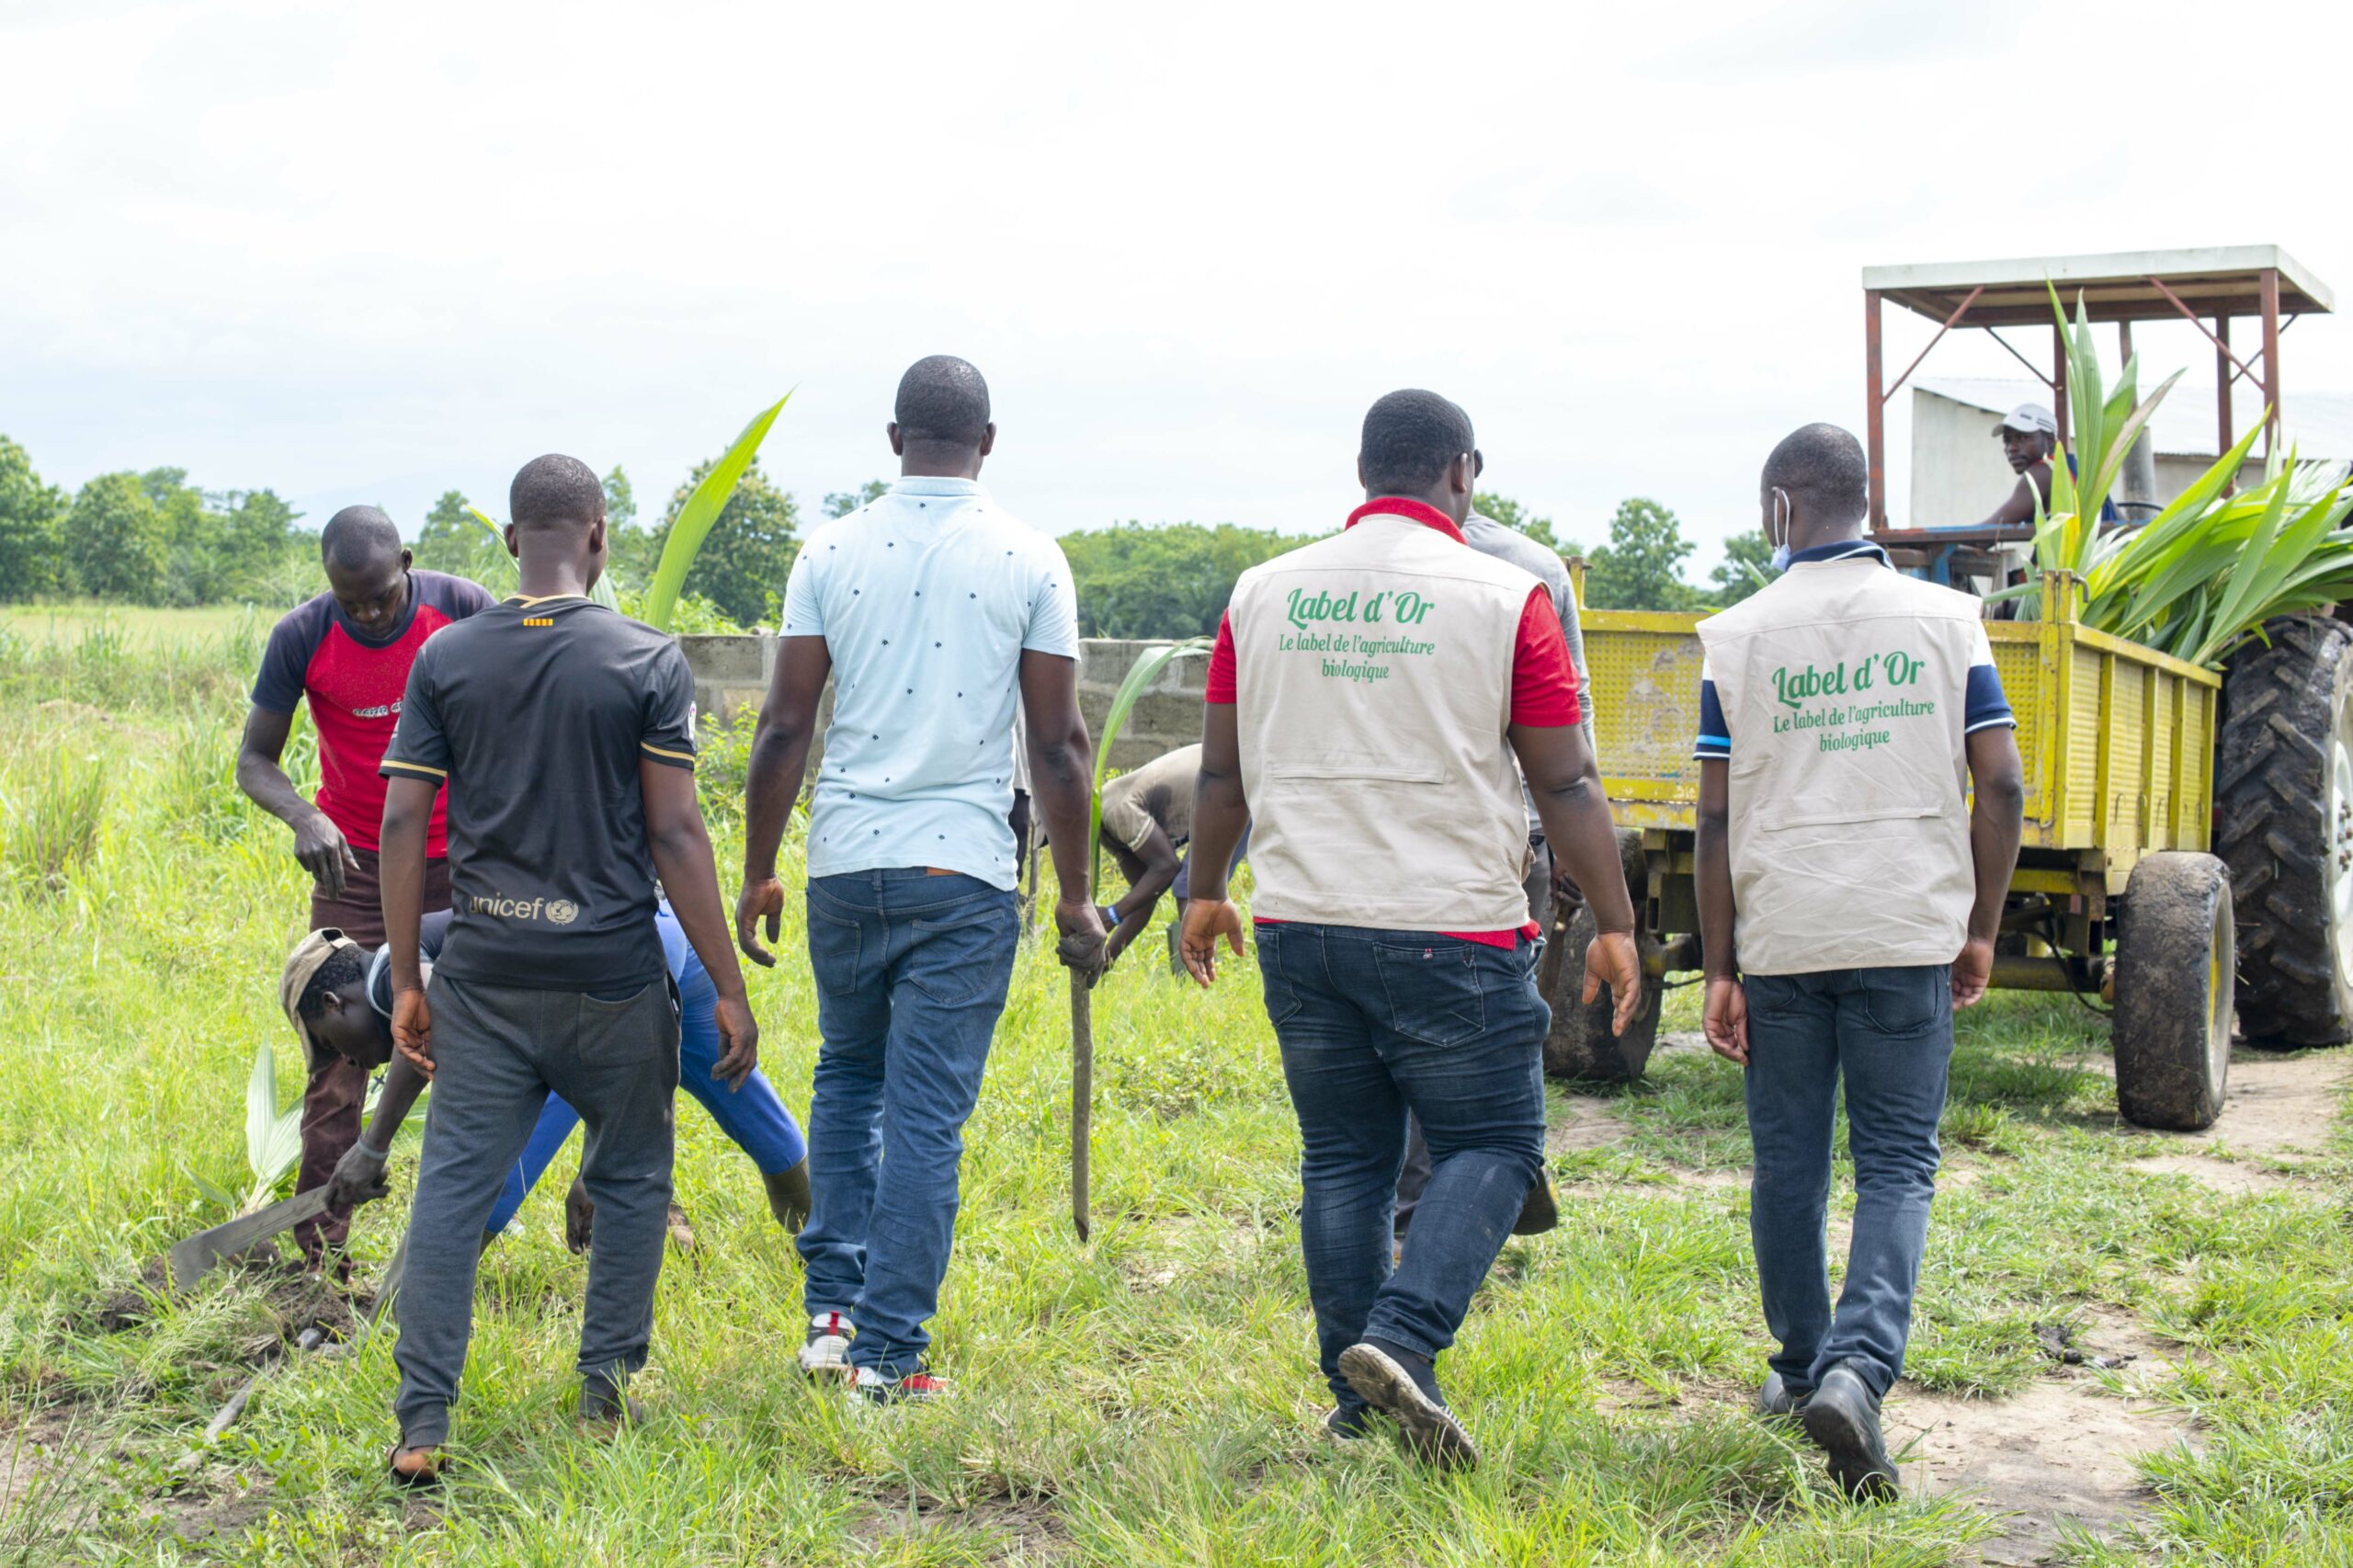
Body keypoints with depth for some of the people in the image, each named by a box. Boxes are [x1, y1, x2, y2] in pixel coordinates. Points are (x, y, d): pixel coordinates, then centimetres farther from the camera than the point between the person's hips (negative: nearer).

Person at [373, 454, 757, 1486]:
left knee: (452, 1187, 5)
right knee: (631, 1180, 16)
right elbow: (674, 837, -8)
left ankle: (421, 1426, 1)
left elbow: (401, 827, 1)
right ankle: (605, 1387, 20)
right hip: (609, 975, -2)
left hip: (482, 976, 2)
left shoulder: (445, 659, 2)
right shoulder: (647, 663, -5)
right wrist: (727, 988, -3)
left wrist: (407, 979, 8)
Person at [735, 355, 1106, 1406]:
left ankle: (833, 1309, 20)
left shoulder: (831, 553, 2)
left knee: (847, 1081, 21)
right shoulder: (1030, 561, -1)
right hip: (964, 870, -2)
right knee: (926, 1113, 2)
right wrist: (1075, 895, 5)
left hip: (844, 862, 2)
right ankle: (888, 1353, 4)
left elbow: (783, 730, 0)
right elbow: (1058, 745, -3)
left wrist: (758, 874, 9)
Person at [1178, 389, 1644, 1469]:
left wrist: (1204, 893, 25)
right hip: (1450, 933, -4)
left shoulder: (1264, 593, 6)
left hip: (1301, 926, 4)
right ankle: (1401, 1339, -12)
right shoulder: (1504, 599, -5)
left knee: (1344, 1159, 13)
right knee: (1490, 1146, 7)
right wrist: (1613, 924, 3)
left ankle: (1359, 1399, 16)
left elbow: (1222, 769, 12)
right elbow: (1565, 785, -4)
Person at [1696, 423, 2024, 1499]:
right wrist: (1980, 927, 9)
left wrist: (1717, 970, 1)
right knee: (1896, 1165, 4)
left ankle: (1803, 1369, 26)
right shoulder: (1945, 620, 1)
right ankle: (1858, 1369, -16)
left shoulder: (1736, 638, -2)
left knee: (1789, 1165, 13)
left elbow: (1717, 818, -4)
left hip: (1781, 936, 0)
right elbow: (2000, 784, -2)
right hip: (1908, 933, 0)